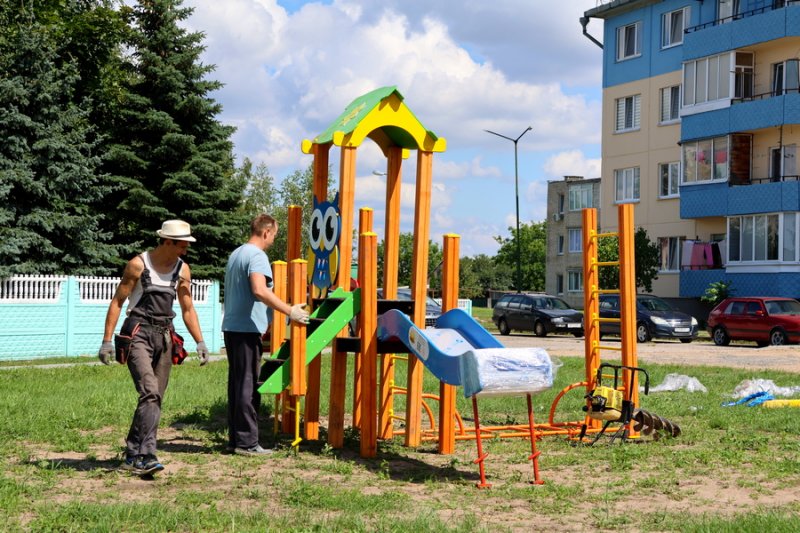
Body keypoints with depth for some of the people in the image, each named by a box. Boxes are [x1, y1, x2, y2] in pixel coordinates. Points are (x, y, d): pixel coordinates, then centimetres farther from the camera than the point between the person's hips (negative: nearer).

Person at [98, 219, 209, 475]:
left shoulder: (182, 269, 8)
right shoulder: (138, 265, -5)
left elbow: (188, 309, 15)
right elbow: (117, 302, -3)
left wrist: (200, 342, 7)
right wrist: (107, 341, -8)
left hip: (164, 336, 6)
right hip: (138, 334, -5)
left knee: (154, 398, 5)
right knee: (149, 393, -20)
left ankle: (132, 455, 16)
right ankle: (146, 456, -24)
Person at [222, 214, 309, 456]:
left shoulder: (236, 254, 19)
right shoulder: (257, 256, -13)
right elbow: (260, 291, -28)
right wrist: (290, 311, -25)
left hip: (231, 327, 10)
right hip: (247, 329, -10)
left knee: (237, 383, 13)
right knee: (248, 386, -6)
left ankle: (235, 438, 16)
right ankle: (246, 442, -3)